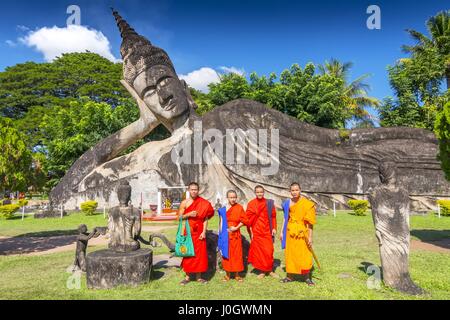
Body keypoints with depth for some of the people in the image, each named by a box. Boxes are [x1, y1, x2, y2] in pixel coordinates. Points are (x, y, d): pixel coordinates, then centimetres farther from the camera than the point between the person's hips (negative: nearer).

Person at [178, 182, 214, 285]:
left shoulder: (203, 203, 0)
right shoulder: (184, 203, 0)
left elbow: (205, 218, -1)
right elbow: (179, 217, -1)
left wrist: (204, 232, -9)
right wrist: (189, 214, -18)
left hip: (199, 232, 0)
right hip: (188, 232, 0)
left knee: (200, 253, 3)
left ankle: (198, 276, 15)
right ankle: (187, 276, 16)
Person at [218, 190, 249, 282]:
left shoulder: (239, 208, -4)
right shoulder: (223, 209, -1)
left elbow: (244, 220, -3)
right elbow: (221, 222, 3)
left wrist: (236, 227, -12)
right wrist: (221, 234, -1)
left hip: (235, 235, -1)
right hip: (225, 236, 1)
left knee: (237, 254, 5)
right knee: (226, 254, 7)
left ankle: (237, 274, 19)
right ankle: (228, 274, 20)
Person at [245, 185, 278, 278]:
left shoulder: (269, 203, 2)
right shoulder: (251, 204, -1)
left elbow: (273, 216, 7)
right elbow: (248, 219, 0)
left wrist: (274, 228, 1)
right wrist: (250, 231, -4)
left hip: (267, 230, 1)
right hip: (256, 231, 0)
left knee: (269, 250, 0)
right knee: (258, 250, 4)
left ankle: (270, 270, 16)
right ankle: (262, 271, 16)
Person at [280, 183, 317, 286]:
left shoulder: (307, 204, -11)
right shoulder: (287, 203, 3)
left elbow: (310, 222, -11)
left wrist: (310, 236, -13)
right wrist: (282, 232, 10)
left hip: (302, 232, -4)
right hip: (290, 232, 4)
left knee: (305, 255, -1)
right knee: (290, 254, 10)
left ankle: (307, 277, 15)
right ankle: (290, 276, 22)